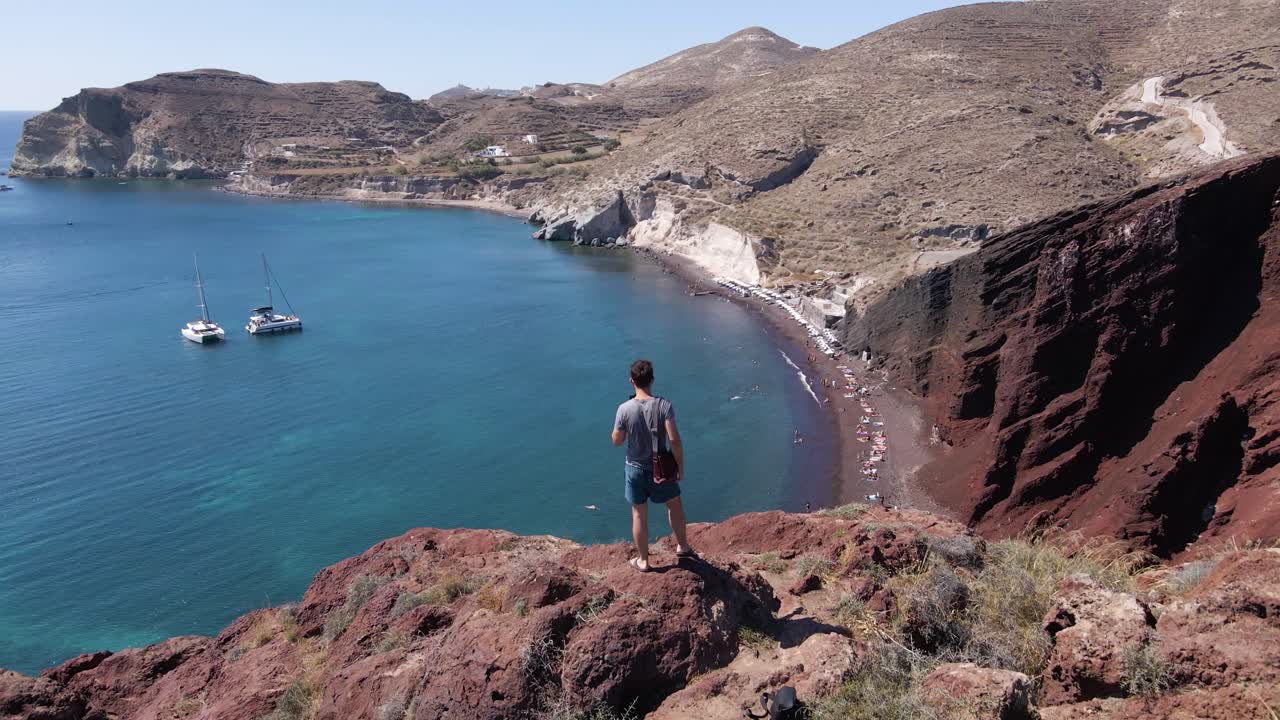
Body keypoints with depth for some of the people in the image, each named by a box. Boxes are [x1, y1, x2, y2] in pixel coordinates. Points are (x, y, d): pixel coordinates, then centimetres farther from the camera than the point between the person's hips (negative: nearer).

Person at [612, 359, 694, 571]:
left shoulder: (624, 409, -16)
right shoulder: (664, 405, -18)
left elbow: (616, 441, -6)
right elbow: (674, 439, -22)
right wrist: (681, 466, -10)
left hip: (636, 469, 0)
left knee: (639, 514, 14)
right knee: (674, 504, 24)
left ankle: (643, 560, 26)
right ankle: (682, 546, 39)